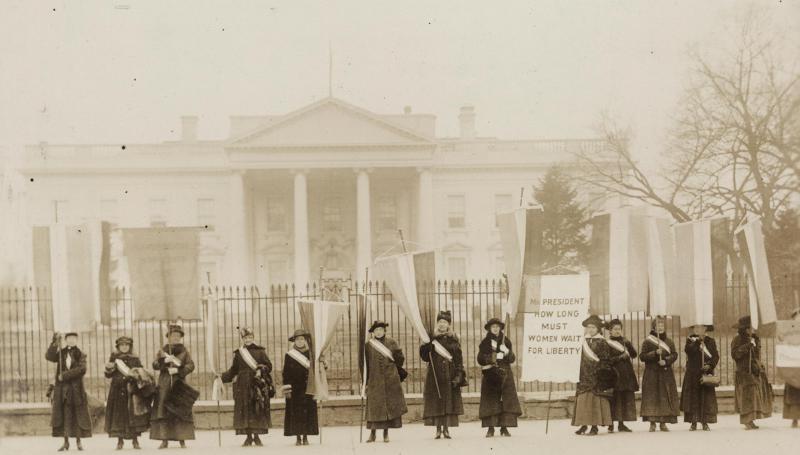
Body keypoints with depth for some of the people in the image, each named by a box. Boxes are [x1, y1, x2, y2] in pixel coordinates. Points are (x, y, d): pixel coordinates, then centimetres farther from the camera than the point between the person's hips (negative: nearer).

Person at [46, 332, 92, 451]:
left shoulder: (80, 355, 4)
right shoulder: (61, 354, 10)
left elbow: (82, 369, -12)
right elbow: (48, 356, -9)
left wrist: (65, 375, -15)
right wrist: (55, 343, -17)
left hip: (76, 389, -1)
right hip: (62, 388, 1)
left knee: (78, 415, 0)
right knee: (64, 415, 0)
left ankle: (78, 442, 6)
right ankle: (66, 442, 5)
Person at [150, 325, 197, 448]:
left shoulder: (184, 351, 9)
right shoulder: (162, 351, 12)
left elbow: (191, 365, -2)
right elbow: (155, 365, 1)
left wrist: (178, 370, -16)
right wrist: (164, 360, -16)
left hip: (179, 385, -1)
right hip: (165, 384, 1)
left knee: (181, 412, -7)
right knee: (163, 411, -7)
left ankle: (182, 440, -4)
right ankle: (164, 440, -5)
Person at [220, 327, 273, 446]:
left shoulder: (260, 351, 6)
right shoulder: (238, 353, 11)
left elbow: (268, 365, 3)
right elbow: (233, 370, 13)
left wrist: (261, 370, -15)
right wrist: (222, 377, 3)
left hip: (257, 384, -1)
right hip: (243, 385, 1)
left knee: (258, 409, -3)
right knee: (244, 409, -1)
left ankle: (256, 436, 5)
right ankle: (248, 437, 5)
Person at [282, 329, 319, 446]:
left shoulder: (310, 354, 7)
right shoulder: (289, 356, 3)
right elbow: (286, 374, 2)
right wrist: (286, 389, -5)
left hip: (308, 389, 1)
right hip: (295, 390, -1)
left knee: (308, 412, 0)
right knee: (296, 412, -2)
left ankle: (305, 437, 7)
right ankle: (298, 437, 3)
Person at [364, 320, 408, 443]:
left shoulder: (391, 343, 6)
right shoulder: (369, 345, 6)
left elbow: (400, 359, 8)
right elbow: (366, 364, 5)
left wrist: (392, 355, -10)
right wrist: (366, 381, 1)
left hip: (390, 379, 0)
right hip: (375, 380, 0)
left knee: (389, 405, -1)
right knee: (374, 406, -3)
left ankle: (386, 433, 7)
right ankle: (372, 433, 2)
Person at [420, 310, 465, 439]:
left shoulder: (454, 340, 8)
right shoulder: (431, 338, 6)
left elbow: (459, 359, 5)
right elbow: (425, 357, 1)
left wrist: (459, 375, -5)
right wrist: (426, 346, -17)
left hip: (450, 374, 1)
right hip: (435, 374, -1)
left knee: (449, 401, -2)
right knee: (436, 401, -4)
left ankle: (446, 429, 2)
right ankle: (438, 429, 1)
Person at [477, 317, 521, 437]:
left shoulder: (506, 341, 10)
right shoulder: (485, 343, 6)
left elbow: (512, 359, 7)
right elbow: (480, 359, -1)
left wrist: (507, 353, -14)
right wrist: (492, 357, -15)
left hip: (505, 374, 2)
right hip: (490, 375, -1)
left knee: (508, 399, -6)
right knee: (490, 401, -5)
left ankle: (504, 427, -3)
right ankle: (490, 428, -2)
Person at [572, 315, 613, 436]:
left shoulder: (601, 342, -3)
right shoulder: (585, 341, 13)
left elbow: (606, 359, -6)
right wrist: (580, 375, 14)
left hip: (597, 375, -5)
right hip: (585, 374, 5)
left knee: (596, 398, -5)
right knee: (583, 398, 1)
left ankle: (595, 426, -1)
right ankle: (584, 424, 5)